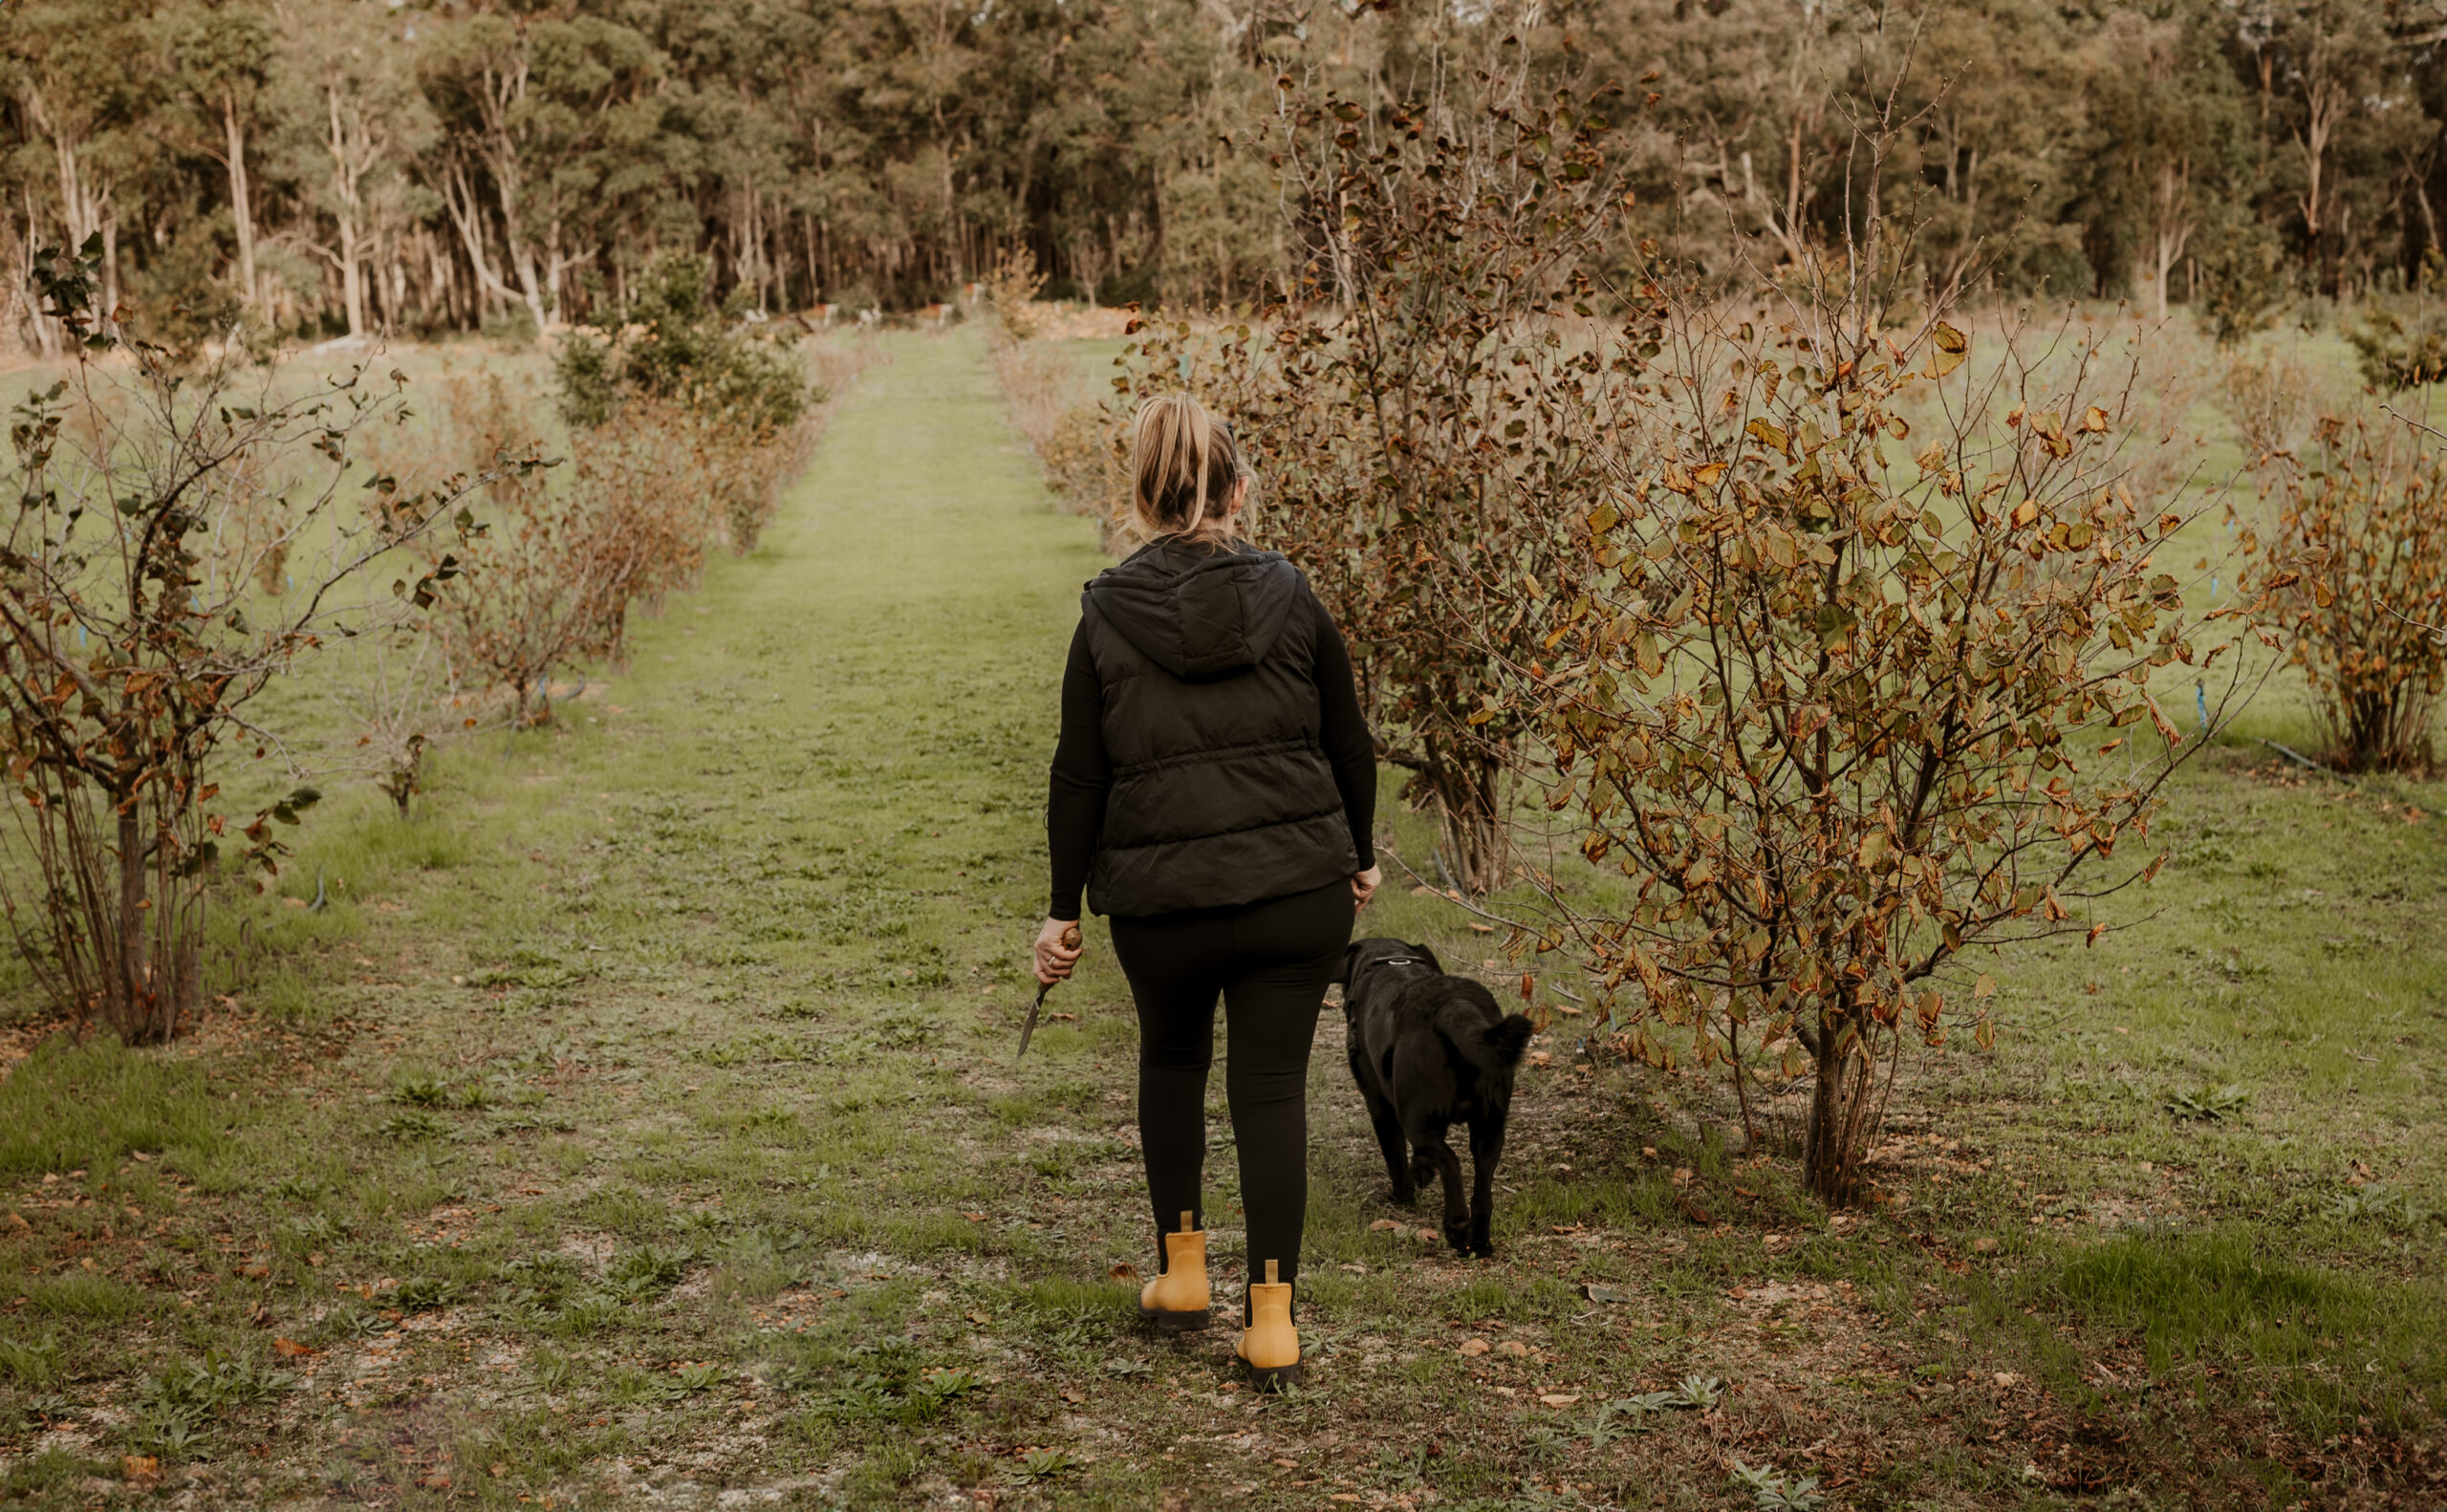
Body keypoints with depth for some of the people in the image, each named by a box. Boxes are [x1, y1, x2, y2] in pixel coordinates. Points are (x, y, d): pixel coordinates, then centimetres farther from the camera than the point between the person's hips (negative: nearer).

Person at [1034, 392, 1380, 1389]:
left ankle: (1181, 1268, 28)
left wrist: (1063, 909, 7)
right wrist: (1358, 857, 19)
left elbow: (1079, 778, -2)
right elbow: (1350, 743, 5)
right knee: (1271, 1086, 7)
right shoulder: (1289, 599, -1)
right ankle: (1271, 1319, 6)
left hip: (1161, 898, 0)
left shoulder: (1106, 618, -4)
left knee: (1171, 1061, 25)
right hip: (1296, 887, 0)